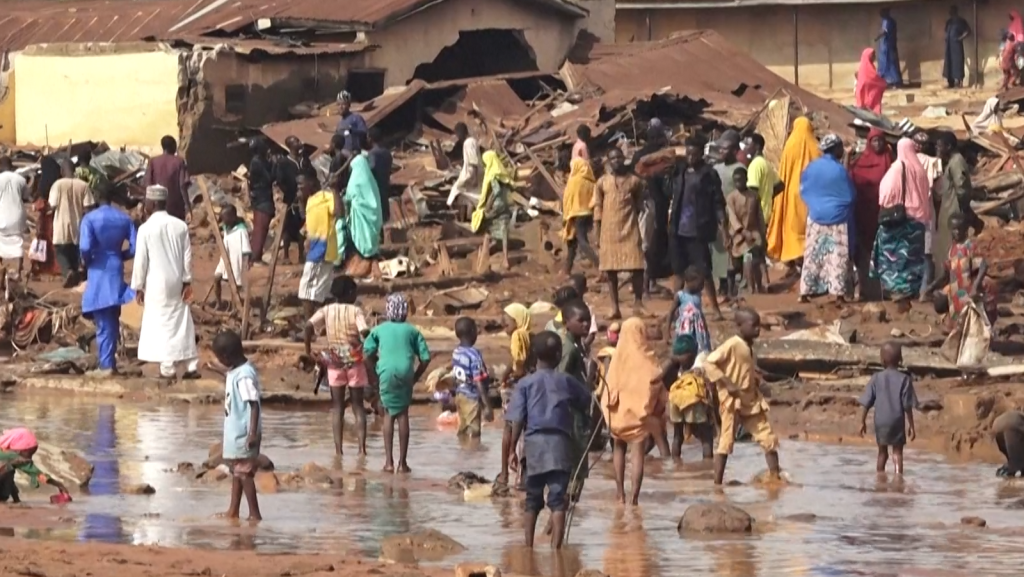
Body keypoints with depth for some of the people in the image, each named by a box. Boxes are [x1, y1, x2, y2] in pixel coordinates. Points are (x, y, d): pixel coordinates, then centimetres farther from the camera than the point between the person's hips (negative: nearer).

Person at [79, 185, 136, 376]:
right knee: (113, 319, 16)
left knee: (103, 322, 1)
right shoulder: (124, 218, 4)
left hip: (98, 270, -4)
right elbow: (135, 247, -1)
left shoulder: (90, 219, -9)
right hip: (117, 270, 4)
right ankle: (111, 361, 20)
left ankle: (106, 364, 0)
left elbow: (85, 248, -20)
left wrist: (85, 261, 0)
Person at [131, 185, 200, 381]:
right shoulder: (180, 225, 1)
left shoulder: (146, 228, -11)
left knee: (162, 324, 0)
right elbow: (187, 256, 3)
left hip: (157, 284, -4)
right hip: (177, 282, 4)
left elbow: (141, 260, -8)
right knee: (182, 322, 10)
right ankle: (191, 366, 8)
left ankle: (168, 369, -2)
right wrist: (187, 281, 10)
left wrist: (138, 287, 0)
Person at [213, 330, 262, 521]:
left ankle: (254, 514, 0)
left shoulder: (245, 376, -22)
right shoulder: (233, 372, 9)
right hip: (234, 432, 10)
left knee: (244, 472, -5)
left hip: (243, 434, -10)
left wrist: (253, 433, -26)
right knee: (236, 470, 16)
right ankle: (233, 511, 25)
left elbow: (254, 404, -24)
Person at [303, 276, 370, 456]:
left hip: (334, 362, 2)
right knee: (358, 406, 8)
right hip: (355, 360, -2)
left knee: (337, 407, 8)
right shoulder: (356, 311, -8)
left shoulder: (326, 311, -1)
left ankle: (338, 449, 2)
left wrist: (308, 349, -4)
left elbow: (309, 326, -14)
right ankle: (362, 447, 0)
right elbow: (365, 332, -22)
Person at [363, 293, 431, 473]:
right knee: (403, 414, 10)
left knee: (389, 414, 13)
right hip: (405, 373, 0)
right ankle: (402, 462, 10)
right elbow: (425, 358, 6)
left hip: (387, 373, 0)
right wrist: (416, 376, 17)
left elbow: (369, 352, 1)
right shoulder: (412, 330, 11)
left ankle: (389, 461, 6)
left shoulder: (380, 329, 11)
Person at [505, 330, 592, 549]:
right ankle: (555, 548, -11)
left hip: (534, 443, 1)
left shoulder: (526, 384, 1)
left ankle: (529, 547, 17)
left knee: (532, 500, 13)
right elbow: (588, 403, 15)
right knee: (558, 500, -2)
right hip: (560, 444, -1)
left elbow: (517, 422, -3)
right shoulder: (566, 381, 3)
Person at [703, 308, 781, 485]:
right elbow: (708, 364, -20)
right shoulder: (731, 345, -14)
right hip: (732, 402, -8)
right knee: (726, 442, -5)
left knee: (769, 439, 4)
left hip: (751, 402, 8)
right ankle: (717, 483, -1)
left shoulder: (749, 346, 11)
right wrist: (727, 384, -23)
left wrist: (757, 381, 8)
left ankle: (775, 478, 11)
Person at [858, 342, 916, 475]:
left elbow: (865, 403, -1)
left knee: (882, 453, 16)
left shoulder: (876, 379, -2)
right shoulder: (904, 379, -8)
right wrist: (911, 426, 1)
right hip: (897, 422, -2)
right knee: (897, 452, 0)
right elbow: (907, 406, -7)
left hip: (880, 422, 2)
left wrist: (863, 422, 10)